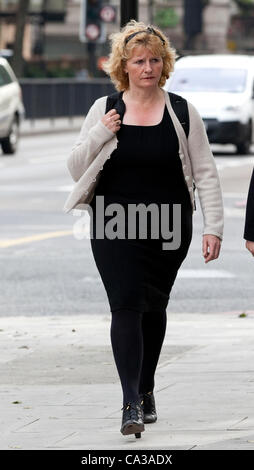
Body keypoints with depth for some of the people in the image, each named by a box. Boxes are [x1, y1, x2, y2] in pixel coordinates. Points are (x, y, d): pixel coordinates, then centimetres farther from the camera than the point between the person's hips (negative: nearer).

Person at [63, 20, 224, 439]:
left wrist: (213, 227, -5)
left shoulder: (181, 112, 2)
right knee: (126, 305, -14)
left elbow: (205, 173, 3)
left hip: (168, 228, 1)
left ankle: (146, 390, 31)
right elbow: (76, 169, 4)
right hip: (115, 226, -1)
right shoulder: (104, 110, 2)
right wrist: (100, 135, -12)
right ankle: (130, 403, -18)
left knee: (154, 308, 13)